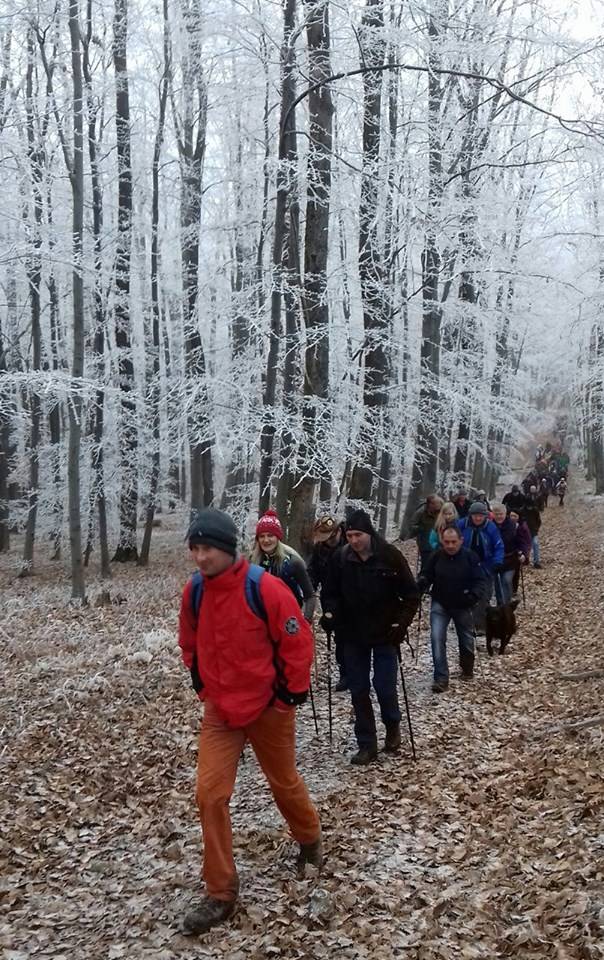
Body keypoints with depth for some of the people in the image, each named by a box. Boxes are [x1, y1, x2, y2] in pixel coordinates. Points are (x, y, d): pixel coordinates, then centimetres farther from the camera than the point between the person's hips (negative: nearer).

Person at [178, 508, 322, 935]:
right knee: (210, 794, -3)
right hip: (218, 709, 4)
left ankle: (310, 838, 48)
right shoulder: (194, 592, -6)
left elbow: (298, 642, -14)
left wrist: (292, 692, -10)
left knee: (284, 782, 16)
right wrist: (202, 685, 12)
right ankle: (221, 892, 10)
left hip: (268, 705, -4)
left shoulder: (265, 588, -22)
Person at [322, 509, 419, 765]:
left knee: (385, 687, -3)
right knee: (358, 691, 5)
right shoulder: (341, 558, -5)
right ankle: (366, 745, 17)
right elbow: (331, 592, 7)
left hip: (384, 634, -2)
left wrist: (401, 623, -16)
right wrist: (330, 612, -12)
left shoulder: (390, 556, -11)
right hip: (353, 635, 3)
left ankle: (392, 726, 29)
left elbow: (411, 595, -6)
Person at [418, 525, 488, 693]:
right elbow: (426, 576, 3)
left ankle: (467, 669, 45)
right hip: (440, 605, 0)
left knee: (466, 640, 17)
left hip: (463, 606, 0)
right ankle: (441, 677, -12)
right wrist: (421, 584, -20)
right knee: (436, 637, -17)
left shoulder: (470, 557, -14)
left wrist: (474, 596, -30)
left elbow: (481, 580, -11)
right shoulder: (436, 556, -9)